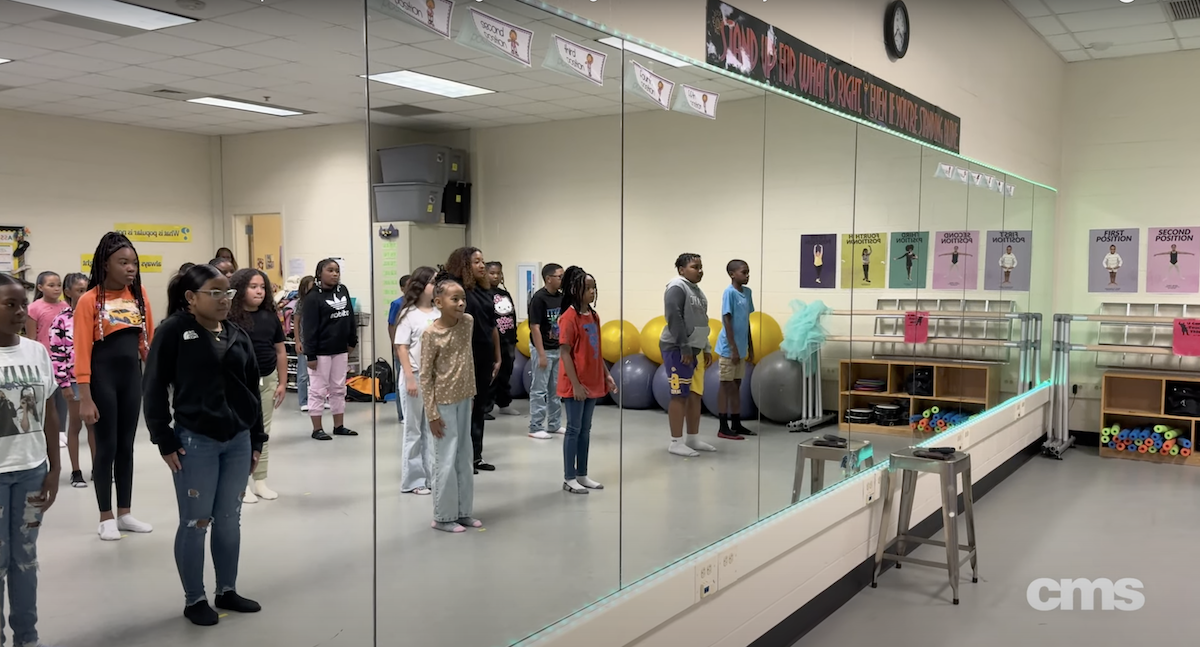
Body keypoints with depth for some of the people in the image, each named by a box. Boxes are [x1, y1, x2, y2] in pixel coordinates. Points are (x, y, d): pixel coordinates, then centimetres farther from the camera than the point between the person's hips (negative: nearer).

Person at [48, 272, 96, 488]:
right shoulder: (61, 320, -7)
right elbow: (56, 355, -8)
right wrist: (64, 384, -11)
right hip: (75, 379, -3)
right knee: (75, 424, 6)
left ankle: (97, 467, 22)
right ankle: (76, 471, 16)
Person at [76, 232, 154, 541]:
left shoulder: (139, 295, 5)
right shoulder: (89, 300, -10)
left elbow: (148, 339, 10)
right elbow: (82, 351, -13)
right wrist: (85, 398, -16)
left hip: (132, 376, 5)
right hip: (102, 378, -5)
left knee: (126, 445, 12)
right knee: (106, 447, 3)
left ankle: (125, 513, 23)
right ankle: (106, 518, 15)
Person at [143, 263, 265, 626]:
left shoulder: (238, 335, 8)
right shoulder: (174, 331, -7)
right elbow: (155, 388, -7)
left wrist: (257, 440, 12)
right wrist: (164, 441, -9)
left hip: (238, 440, 5)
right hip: (194, 441, -5)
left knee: (230, 521, 12)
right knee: (195, 523, 4)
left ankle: (227, 591, 26)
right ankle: (194, 599, 17)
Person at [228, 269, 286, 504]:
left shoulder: (270, 316, 4)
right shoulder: (230, 317, -11)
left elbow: (280, 351, 9)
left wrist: (282, 383, 7)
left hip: (268, 380, 5)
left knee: (263, 433, 13)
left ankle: (260, 481, 23)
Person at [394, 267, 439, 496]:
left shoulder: (438, 314, 4)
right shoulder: (409, 314, -8)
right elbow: (401, 348, -9)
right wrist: (410, 378, -15)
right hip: (415, 377, -4)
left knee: (433, 429, 10)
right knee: (414, 430, 6)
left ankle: (433, 476, 19)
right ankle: (413, 479, 15)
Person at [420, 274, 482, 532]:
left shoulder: (468, 322, 0)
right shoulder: (430, 334, -17)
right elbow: (426, 376, -14)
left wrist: (471, 390, 14)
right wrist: (432, 413, -15)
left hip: (464, 399, 6)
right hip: (443, 402, -6)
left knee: (464, 457, 13)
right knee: (446, 460, 0)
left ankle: (463, 512, 24)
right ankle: (443, 517, 12)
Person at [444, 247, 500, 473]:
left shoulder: (485, 291, 12)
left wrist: (497, 357, 15)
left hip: (485, 358, 7)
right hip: (466, 358, -7)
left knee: (479, 407, 12)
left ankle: (476, 455, 21)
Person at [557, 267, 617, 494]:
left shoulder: (594, 316, 9)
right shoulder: (569, 317, -14)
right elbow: (565, 353, -16)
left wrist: (606, 375, 12)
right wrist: (575, 384, -18)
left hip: (593, 382, 8)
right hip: (576, 385, -7)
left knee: (586, 429, 13)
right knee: (574, 430, 0)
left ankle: (582, 475, 22)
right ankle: (569, 478, 9)